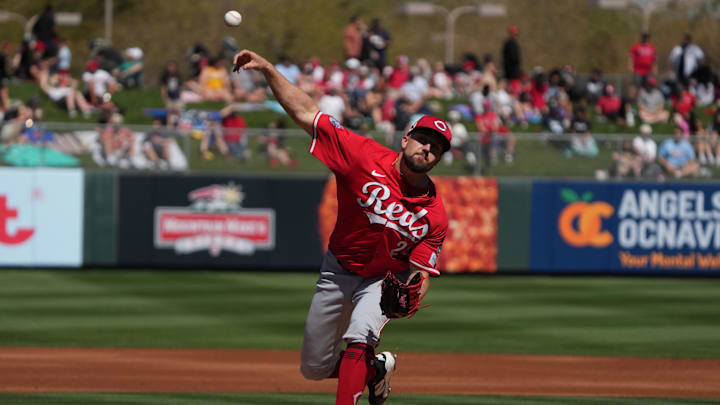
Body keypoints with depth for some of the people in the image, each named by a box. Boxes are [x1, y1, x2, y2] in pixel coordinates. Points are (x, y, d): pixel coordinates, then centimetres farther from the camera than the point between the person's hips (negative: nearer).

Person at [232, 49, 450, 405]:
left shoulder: (435, 214, -20)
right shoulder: (367, 157, -22)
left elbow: (420, 274, -16)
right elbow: (306, 114, -22)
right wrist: (267, 69, -31)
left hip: (385, 281, -2)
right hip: (338, 271, 2)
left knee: (360, 336, -32)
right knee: (314, 368, 11)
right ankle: (377, 367, 40)